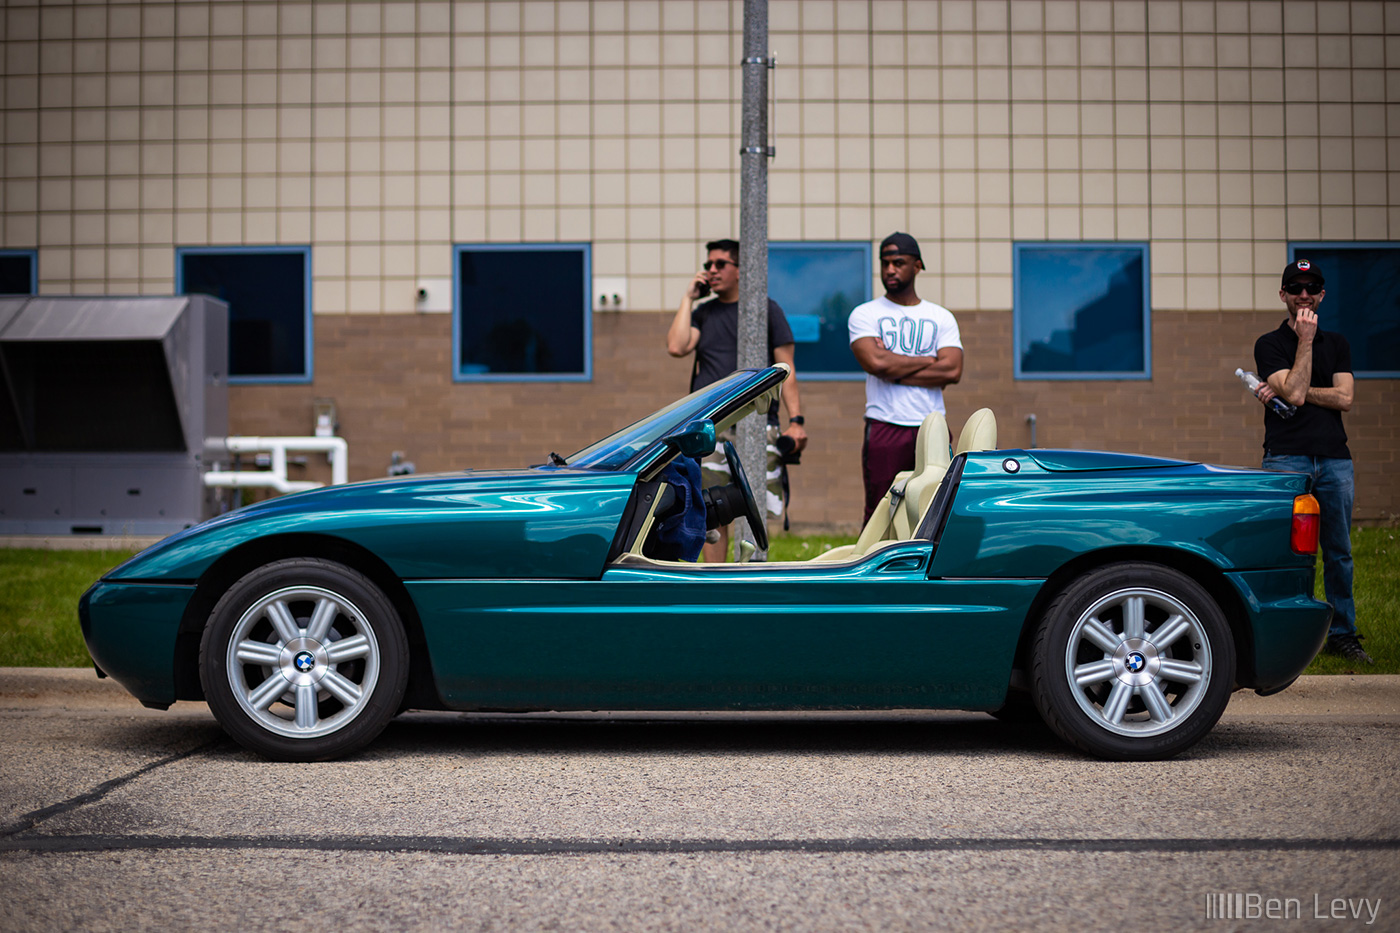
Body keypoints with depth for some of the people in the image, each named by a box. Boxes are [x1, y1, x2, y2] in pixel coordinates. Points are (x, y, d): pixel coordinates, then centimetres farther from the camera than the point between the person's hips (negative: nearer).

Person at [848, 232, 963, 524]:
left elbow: (952, 371, -2)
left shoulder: (941, 318, 13)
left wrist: (895, 371, -6)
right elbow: (875, 362, -11)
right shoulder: (865, 314, 7)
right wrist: (928, 361, -1)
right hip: (884, 429, -2)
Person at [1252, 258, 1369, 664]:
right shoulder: (1269, 344, 4)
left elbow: (1344, 398, 1)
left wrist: (1288, 391, -6)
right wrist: (1305, 340, -8)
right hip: (1286, 459, -4)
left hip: (1335, 459, 4)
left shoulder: (1337, 343, 16)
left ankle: (1342, 633, 14)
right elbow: (1295, 392, -12)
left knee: (1339, 552, 6)